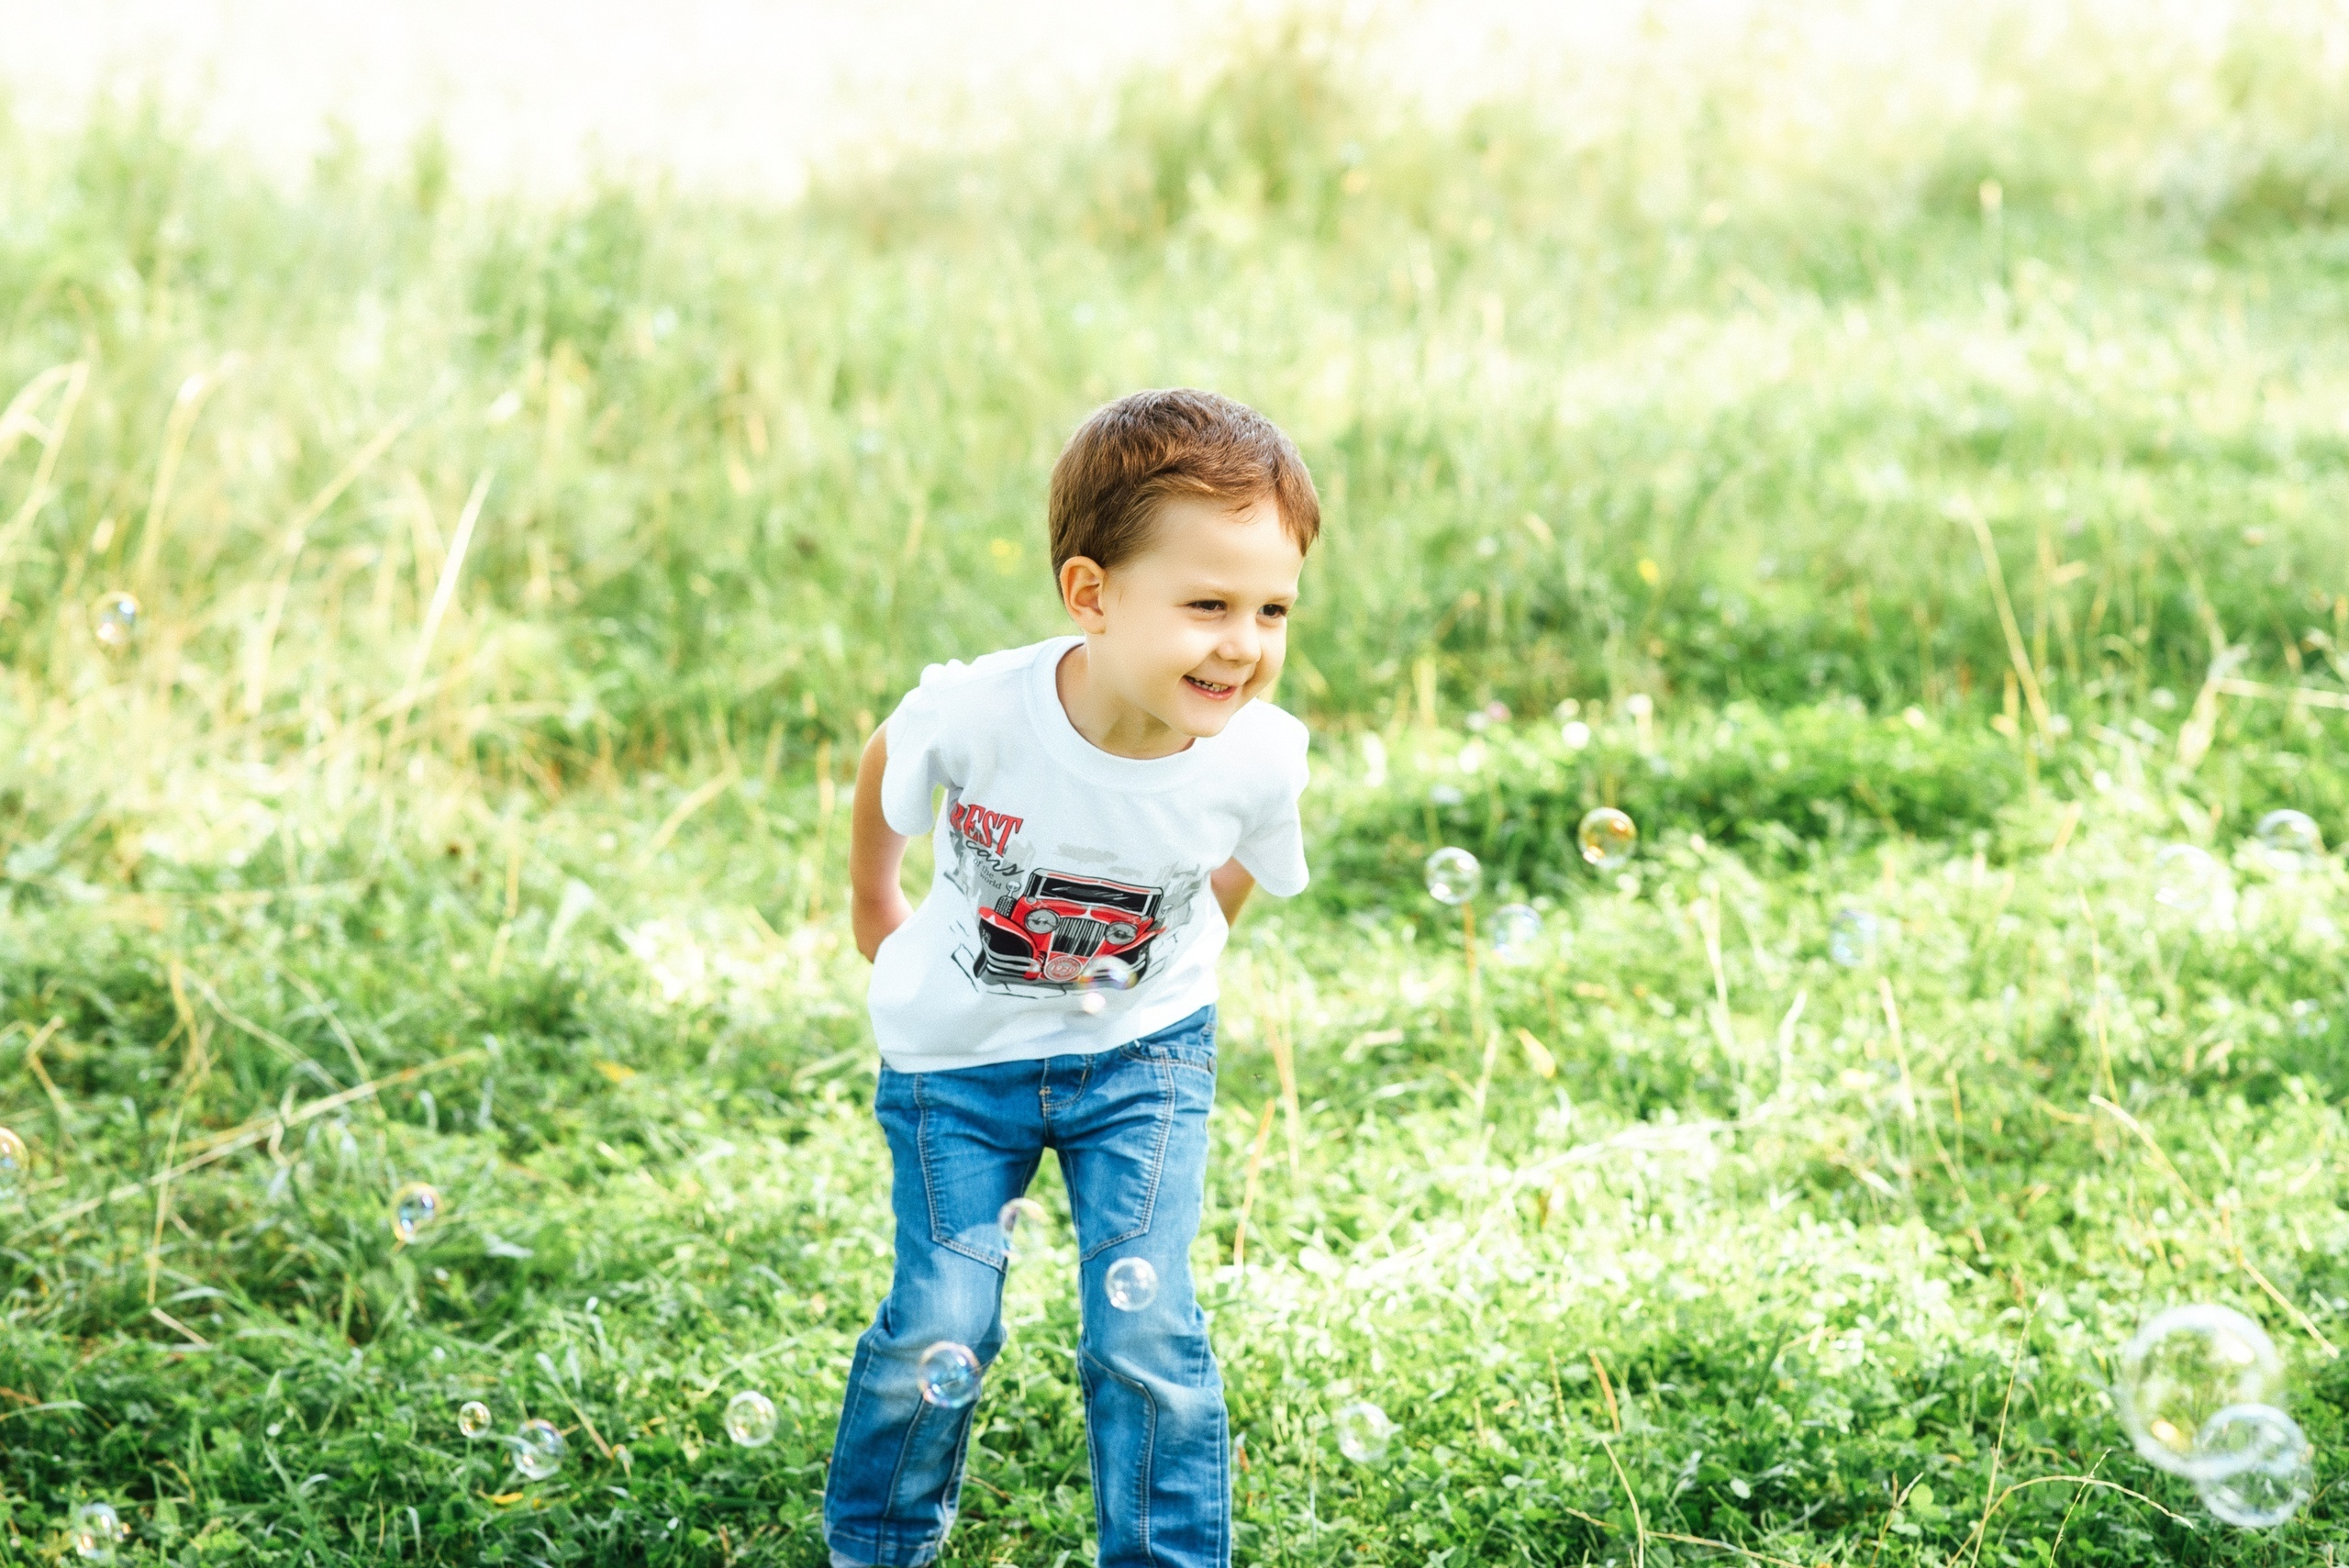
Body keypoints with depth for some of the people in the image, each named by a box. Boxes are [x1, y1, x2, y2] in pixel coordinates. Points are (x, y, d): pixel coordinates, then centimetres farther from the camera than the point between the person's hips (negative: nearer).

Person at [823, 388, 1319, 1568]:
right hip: (957, 1058, -1)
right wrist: (875, 916, 9)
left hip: (1142, 1055, 1)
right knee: (941, 1331, 2)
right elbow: (881, 773, -5)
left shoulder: (1258, 756, -24)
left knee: (1146, 1332, -6)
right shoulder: (974, 714, -31)